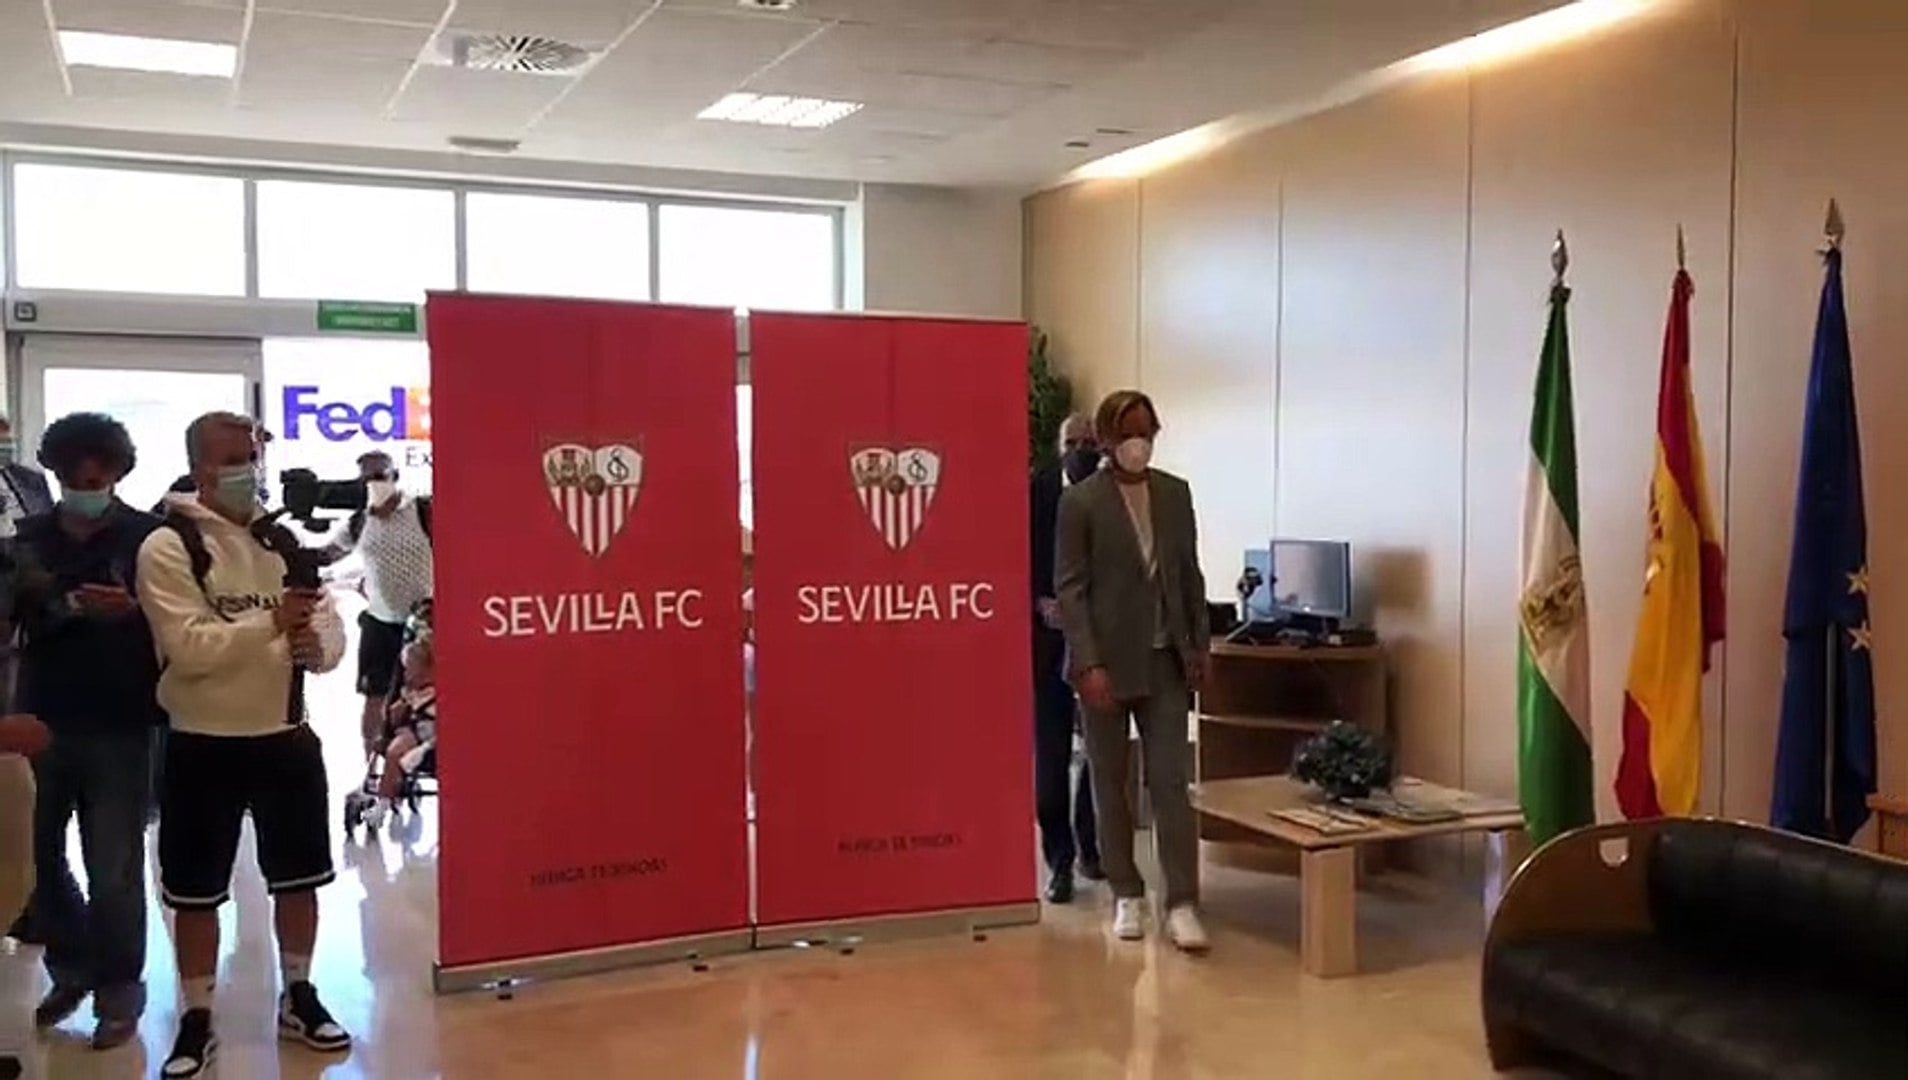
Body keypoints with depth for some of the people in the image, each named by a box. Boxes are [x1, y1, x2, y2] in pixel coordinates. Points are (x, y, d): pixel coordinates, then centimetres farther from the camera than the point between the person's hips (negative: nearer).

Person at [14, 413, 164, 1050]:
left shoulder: (149, 537, -6)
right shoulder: (30, 537, 7)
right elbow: (12, 615, 13)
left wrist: (132, 611, -27)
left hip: (119, 724, -4)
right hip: (41, 720, 4)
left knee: (113, 869, 2)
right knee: (37, 855, 12)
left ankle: (118, 991, 18)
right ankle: (71, 968, 33)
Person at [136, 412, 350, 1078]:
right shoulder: (168, 547, -10)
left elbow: (331, 623, 5)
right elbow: (189, 647, -20)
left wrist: (318, 644, -19)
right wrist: (272, 625, -31)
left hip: (286, 737, 4)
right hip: (203, 745, -4)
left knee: (299, 878, 14)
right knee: (196, 893, 7)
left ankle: (298, 997, 32)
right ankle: (196, 1021, 23)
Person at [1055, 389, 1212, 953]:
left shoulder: (1176, 493, 7)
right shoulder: (1080, 501, -6)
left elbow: (1190, 574, 12)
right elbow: (1069, 587, -9)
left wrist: (1200, 645, 7)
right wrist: (1089, 663, -16)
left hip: (1165, 661, 3)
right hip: (1106, 661, -3)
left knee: (1170, 782, -3)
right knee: (1111, 783, 7)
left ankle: (1182, 904, -2)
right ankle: (1127, 895, 20)